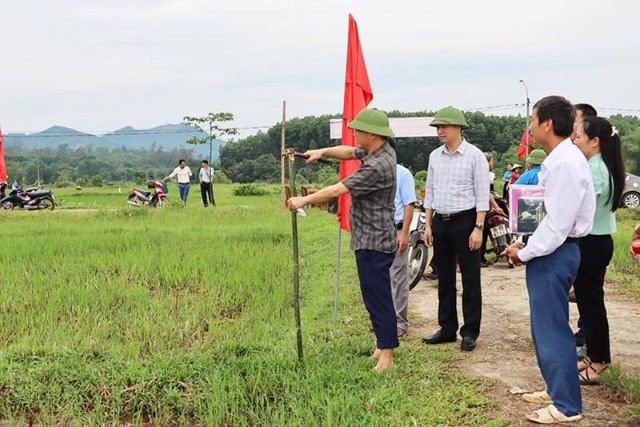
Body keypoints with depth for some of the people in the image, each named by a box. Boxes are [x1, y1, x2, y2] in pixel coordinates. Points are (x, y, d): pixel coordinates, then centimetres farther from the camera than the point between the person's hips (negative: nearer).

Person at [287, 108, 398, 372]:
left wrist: (304, 200, -12)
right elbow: (349, 152, 23)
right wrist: (322, 152, 7)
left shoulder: (378, 166, -24)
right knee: (374, 295, 16)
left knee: (378, 297, -6)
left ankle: (386, 355, -1)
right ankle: (383, 344, 26)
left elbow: (337, 190, -22)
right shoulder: (383, 150, 6)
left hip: (373, 243, -10)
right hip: (369, 239, 10)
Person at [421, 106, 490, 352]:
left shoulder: (474, 155, -7)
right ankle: (447, 329, 22)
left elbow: (482, 195, -9)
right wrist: (428, 225, 9)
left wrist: (478, 228, -15)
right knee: (444, 279, 12)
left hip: (465, 221, -5)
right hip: (440, 222, 6)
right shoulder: (434, 156, 9)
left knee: (470, 280, 1)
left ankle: (470, 332, 10)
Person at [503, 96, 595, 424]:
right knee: (545, 326, 19)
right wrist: (526, 244, 8)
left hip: (554, 253, -10)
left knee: (552, 329, 0)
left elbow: (557, 223, -23)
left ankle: (566, 406, 12)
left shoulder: (565, 164, -21)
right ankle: (556, 389, 34)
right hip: (549, 251, 10)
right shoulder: (558, 159, 10)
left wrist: (525, 252, -12)